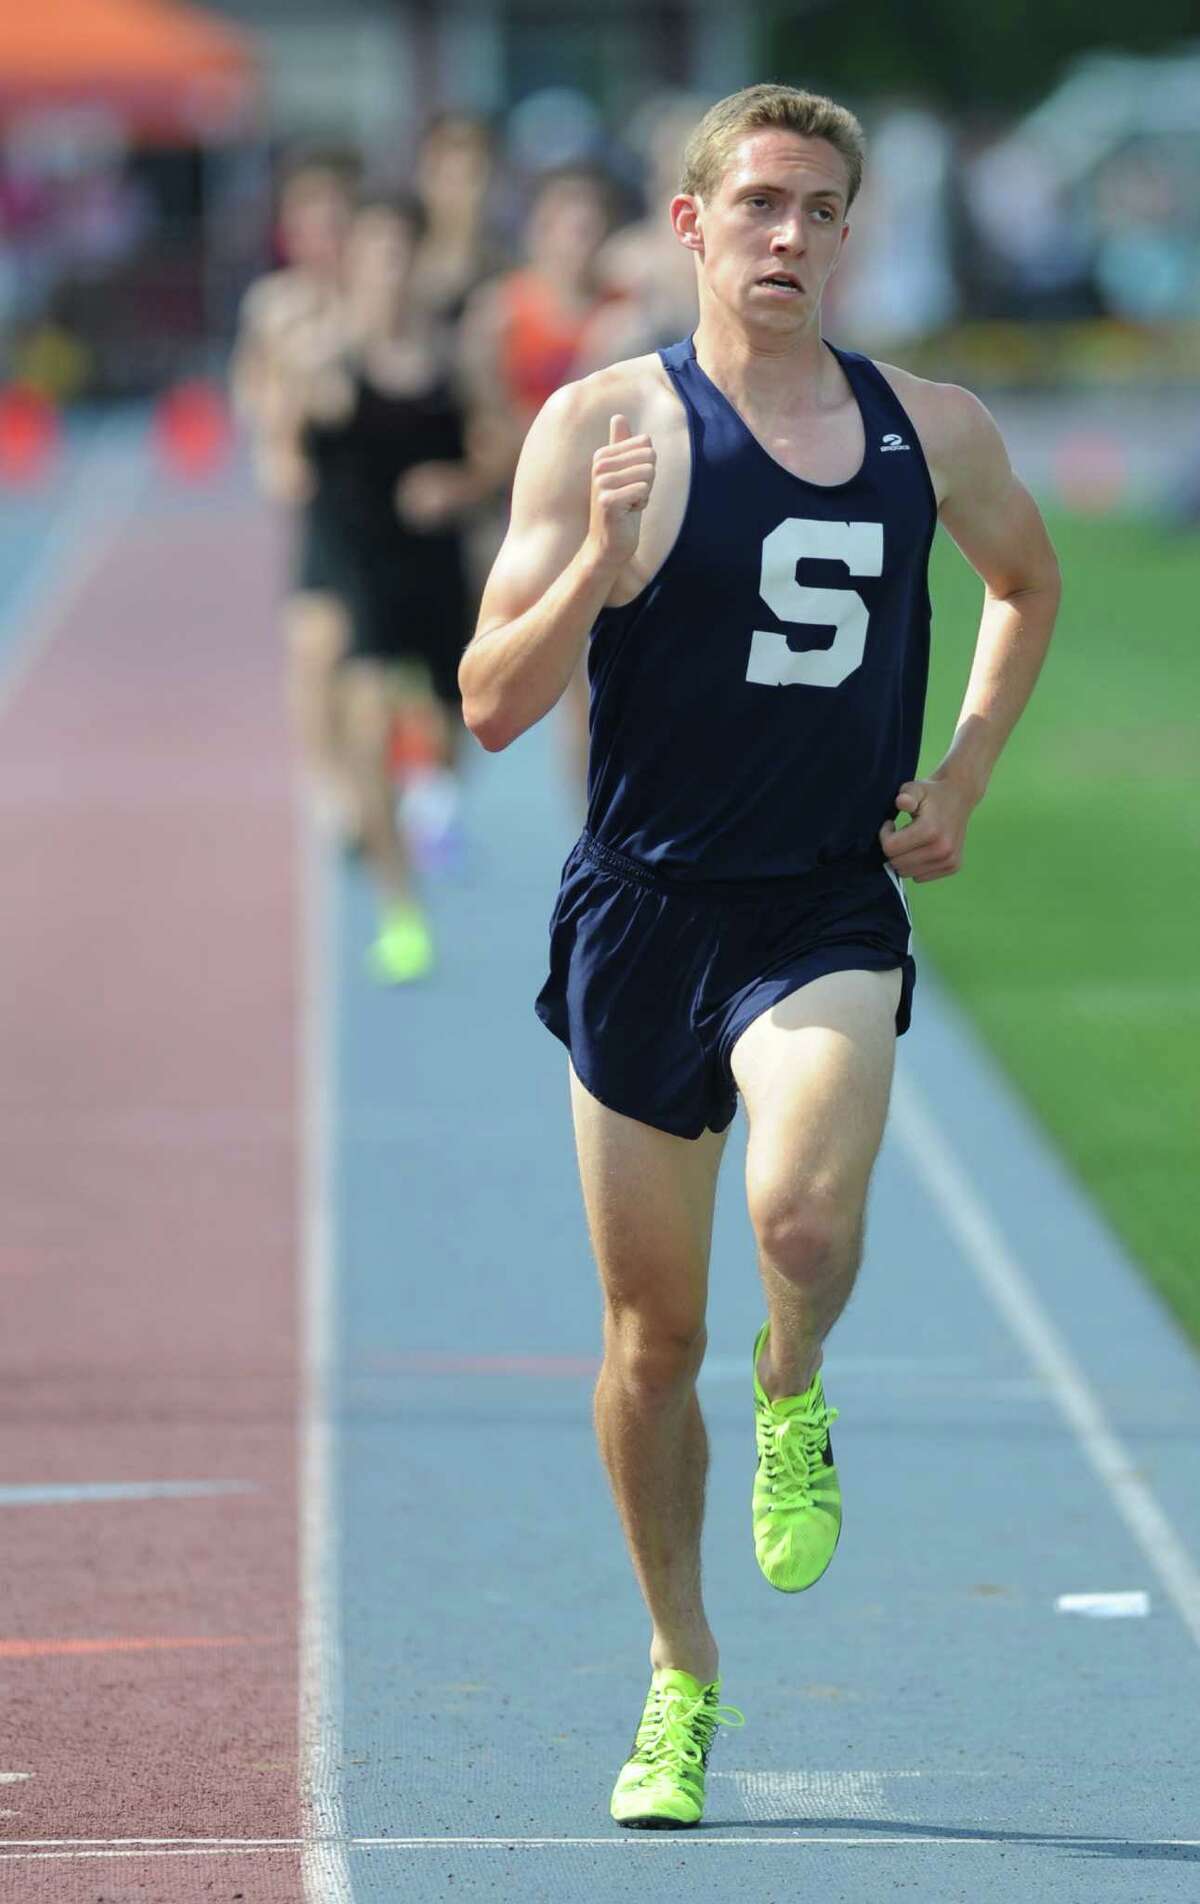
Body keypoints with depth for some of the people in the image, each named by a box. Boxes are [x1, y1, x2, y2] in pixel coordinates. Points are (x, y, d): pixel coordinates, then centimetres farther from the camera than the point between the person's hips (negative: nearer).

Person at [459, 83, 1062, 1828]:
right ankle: (681, 1678, 28)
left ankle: (794, 1404, 7)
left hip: (832, 914, 0)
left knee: (804, 1215, -28)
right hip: (644, 911, 0)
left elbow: (1028, 581, 25)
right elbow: (493, 704, -8)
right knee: (652, 1335, 8)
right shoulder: (606, 424, -6)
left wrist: (963, 777, 11)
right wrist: (599, 561, -25)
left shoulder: (932, 430, 3)